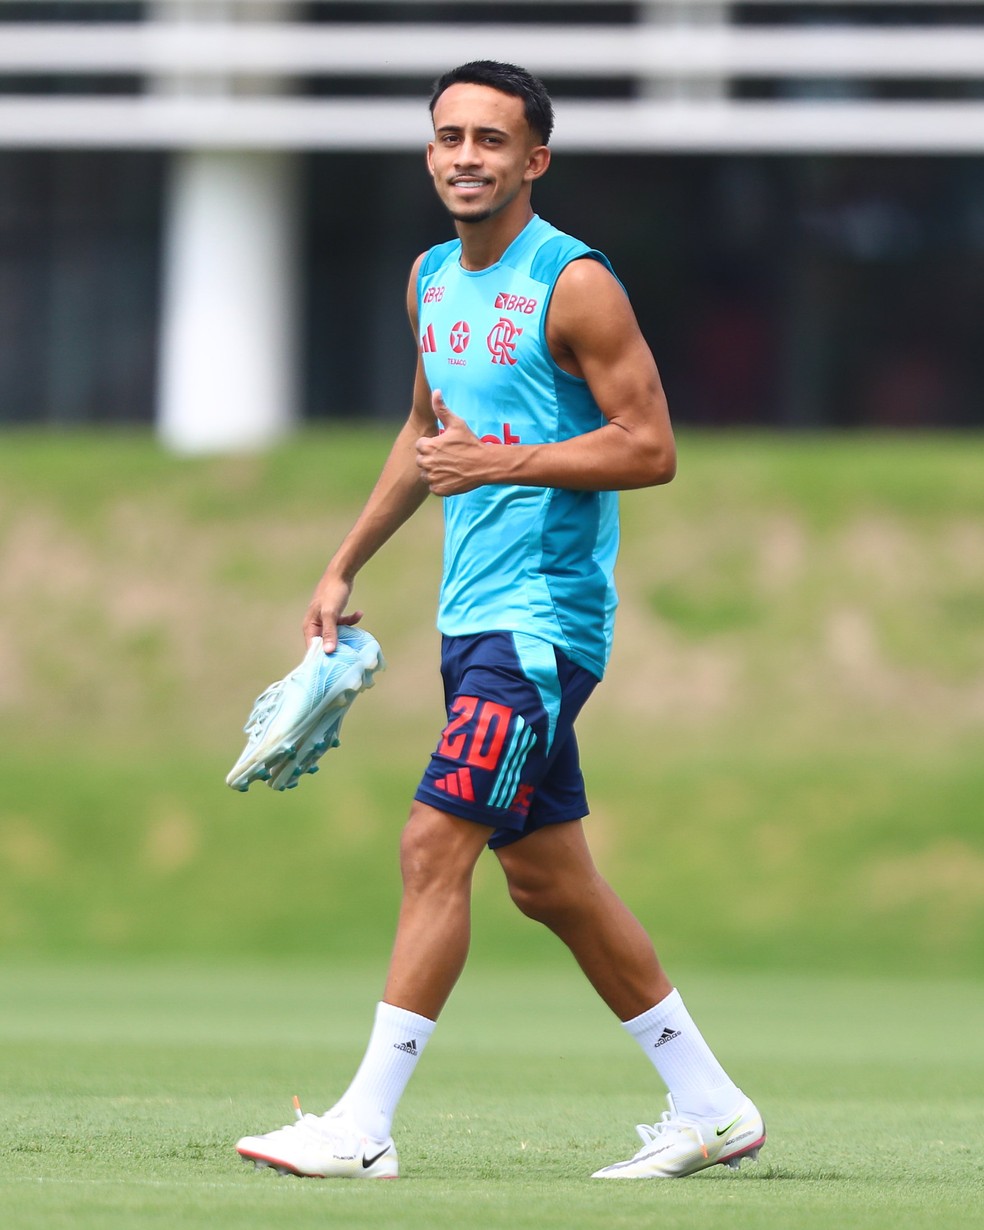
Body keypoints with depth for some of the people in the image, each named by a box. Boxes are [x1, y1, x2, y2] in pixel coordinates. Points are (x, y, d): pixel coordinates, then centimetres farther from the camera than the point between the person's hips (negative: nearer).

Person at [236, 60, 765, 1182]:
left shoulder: (574, 285, -11)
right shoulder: (432, 280, 13)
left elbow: (651, 448, -14)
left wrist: (505, 462, -21)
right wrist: (344, 568, 25)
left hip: (544, 616, -9)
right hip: (475, 617, 9)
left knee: (435, 844, -15)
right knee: (547, 876, 11)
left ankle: (363, 1127, -14)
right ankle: (710, 1106, 21)